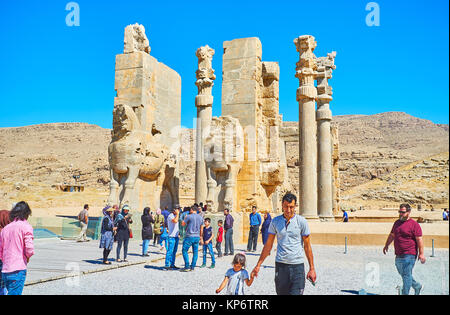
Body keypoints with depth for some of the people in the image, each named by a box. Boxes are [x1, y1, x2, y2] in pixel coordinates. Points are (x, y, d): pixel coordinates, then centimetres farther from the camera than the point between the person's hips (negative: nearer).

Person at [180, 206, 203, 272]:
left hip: (190, 236, -5)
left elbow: (183, 224, 3)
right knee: (195, 252, 9)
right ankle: (192, 267, 10)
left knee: (184, 251, 3)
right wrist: (200, 237, 25)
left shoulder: (189, 216, -9)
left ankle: (187, 266, -3)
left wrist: (185, 218, 17)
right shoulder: (200, 217, 9)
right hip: (197, 237, 6)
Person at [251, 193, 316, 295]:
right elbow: (268, 245, 10)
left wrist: (312, 268, 2)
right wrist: (258, 265, 10)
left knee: (296, 293, -8)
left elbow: (307, 246, 4)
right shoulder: (275, 221, 4)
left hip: (297, 265, -2)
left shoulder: (302, 221, -1)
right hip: (280, 265, 2)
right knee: (281, 293, 5)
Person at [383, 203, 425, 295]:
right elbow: (392, 235, 26)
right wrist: (386, 245, 30)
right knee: (403, 274, 17)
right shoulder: (397, 223, 14)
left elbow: (419, 240, -11)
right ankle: (417, 287, 38)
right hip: (398, 255, 8)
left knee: (406, 275, -6)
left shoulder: (414, 224, -8)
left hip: (409, 255, -8)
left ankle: (405, 293, 0)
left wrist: (421, 254, -14)